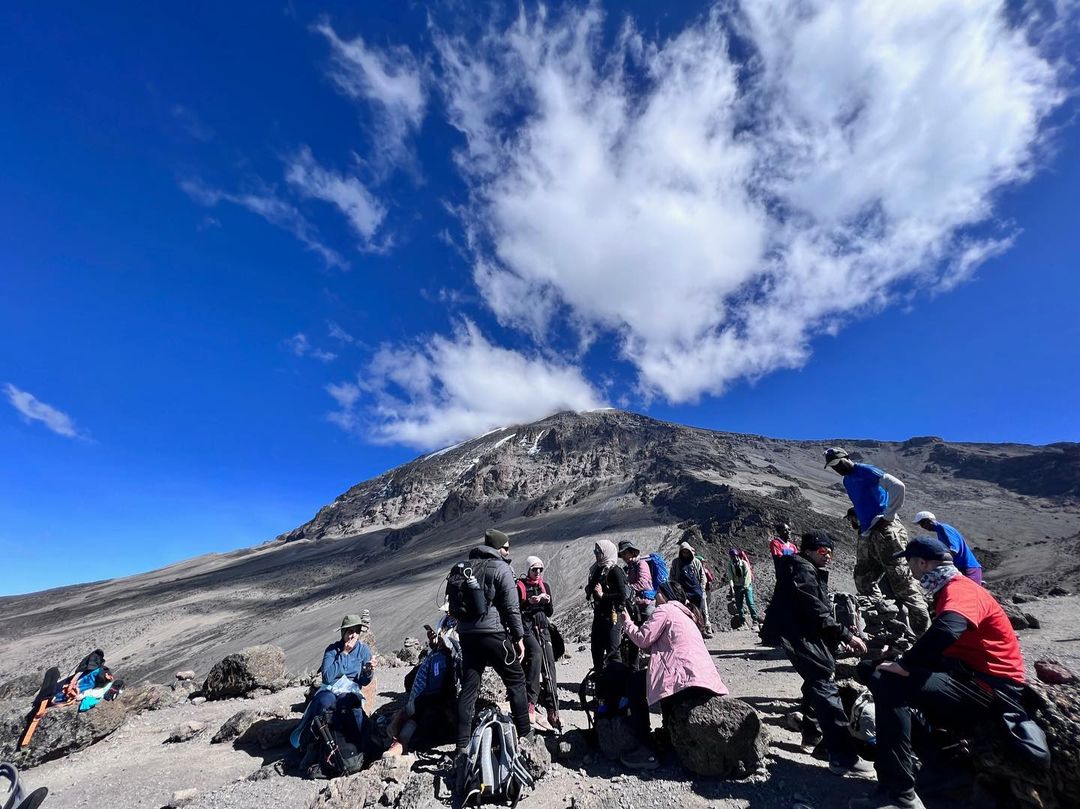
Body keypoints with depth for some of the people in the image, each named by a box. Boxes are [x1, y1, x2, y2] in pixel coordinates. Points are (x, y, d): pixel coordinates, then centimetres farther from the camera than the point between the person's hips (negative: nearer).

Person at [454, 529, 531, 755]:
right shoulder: (501, 568, -9)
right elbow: (512, 608, -11)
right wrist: (519, 637, -3)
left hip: (466, 634, 6)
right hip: (493, 633, -6)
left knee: (468, 687, 12)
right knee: (516, 679, 11)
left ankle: (462, 744, 15)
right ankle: (525, 733, 19)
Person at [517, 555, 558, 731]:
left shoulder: (544, 586, 13)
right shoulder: (520, 586, -1)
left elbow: (550, 613, 13)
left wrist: (547, 601, -7)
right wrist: (528, 602, -19)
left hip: (543, 629, 5)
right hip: (526, 628, -5)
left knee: (549, 666, -1)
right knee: (536, 653, -30)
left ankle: (552, 708, 10)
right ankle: (530, 702, -29)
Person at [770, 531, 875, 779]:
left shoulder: (811, 572, 20)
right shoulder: (803, 571, -14)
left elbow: (821, 609, 18)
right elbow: (817, 613, -20)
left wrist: (842, 632, 8)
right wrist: (847, 636, -17)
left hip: (806, 635, 12)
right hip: (802, 637, -11)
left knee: (815, 682, 24)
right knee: (826, 688, -16)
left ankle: (811, 734, 39)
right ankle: (842, 758, -18)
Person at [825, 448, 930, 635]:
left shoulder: (866, 471, -8)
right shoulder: (847, 481, 18)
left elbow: (897, 486, -20)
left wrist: (889, 516, -17)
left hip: (885, 531, -9)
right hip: (866, 535, 10)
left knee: (901, 581, -9)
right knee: (863, 581, 10)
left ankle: (923, 630, -3)